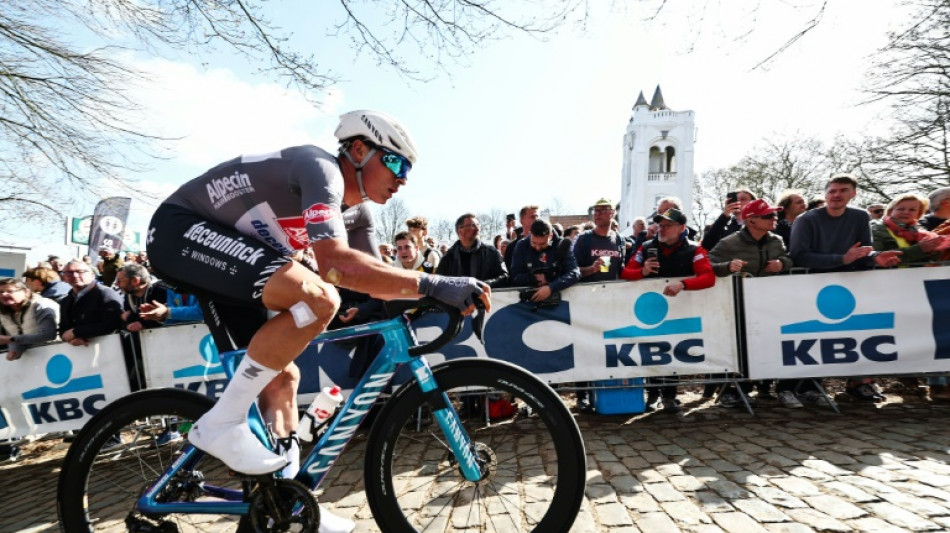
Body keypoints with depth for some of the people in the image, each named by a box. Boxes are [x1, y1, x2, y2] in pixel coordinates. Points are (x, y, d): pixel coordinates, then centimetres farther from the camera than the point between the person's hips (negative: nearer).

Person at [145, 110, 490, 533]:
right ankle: (221, 423, -17)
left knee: (282, 377, 4)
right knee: (318, 299, -30)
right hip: (180, 230, -9)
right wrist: (430, 284, -38)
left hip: (212, 249, 10)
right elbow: (335, 263, -36)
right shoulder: (321, 167, -20)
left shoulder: (340, 205, 10)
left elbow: (349, 272, 12)